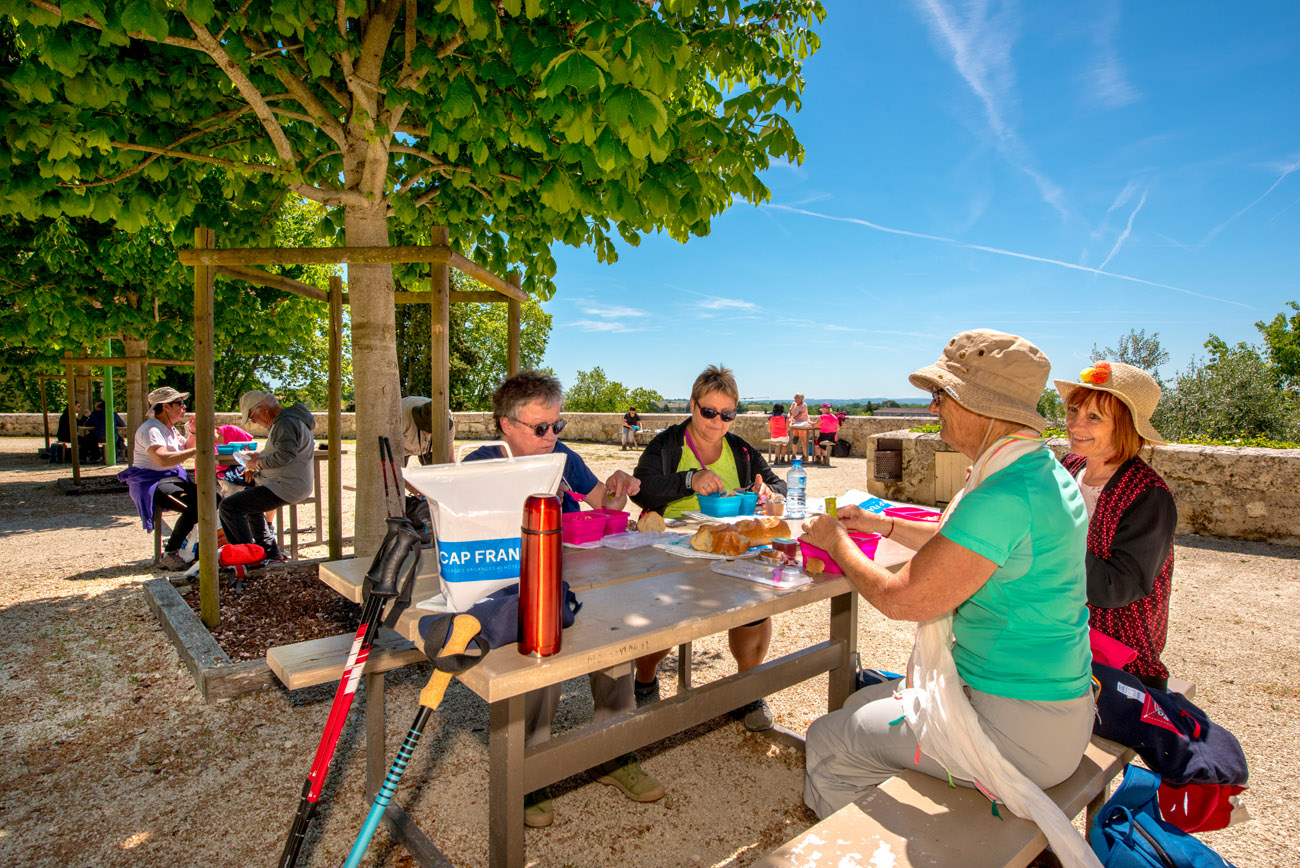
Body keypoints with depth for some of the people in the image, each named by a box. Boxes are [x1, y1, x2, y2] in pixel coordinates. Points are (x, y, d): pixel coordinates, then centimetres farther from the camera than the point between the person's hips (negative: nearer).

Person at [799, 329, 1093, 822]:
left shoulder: (1005, 498, -29)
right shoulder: (1045, 471, 4)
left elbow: (899, 599, -23)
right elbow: (967, 547, 20)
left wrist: (836, 541, -7)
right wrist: (883, 524, 20)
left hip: (1015, 732, -10)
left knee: (828, 741, 1)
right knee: (862, 703, 21)